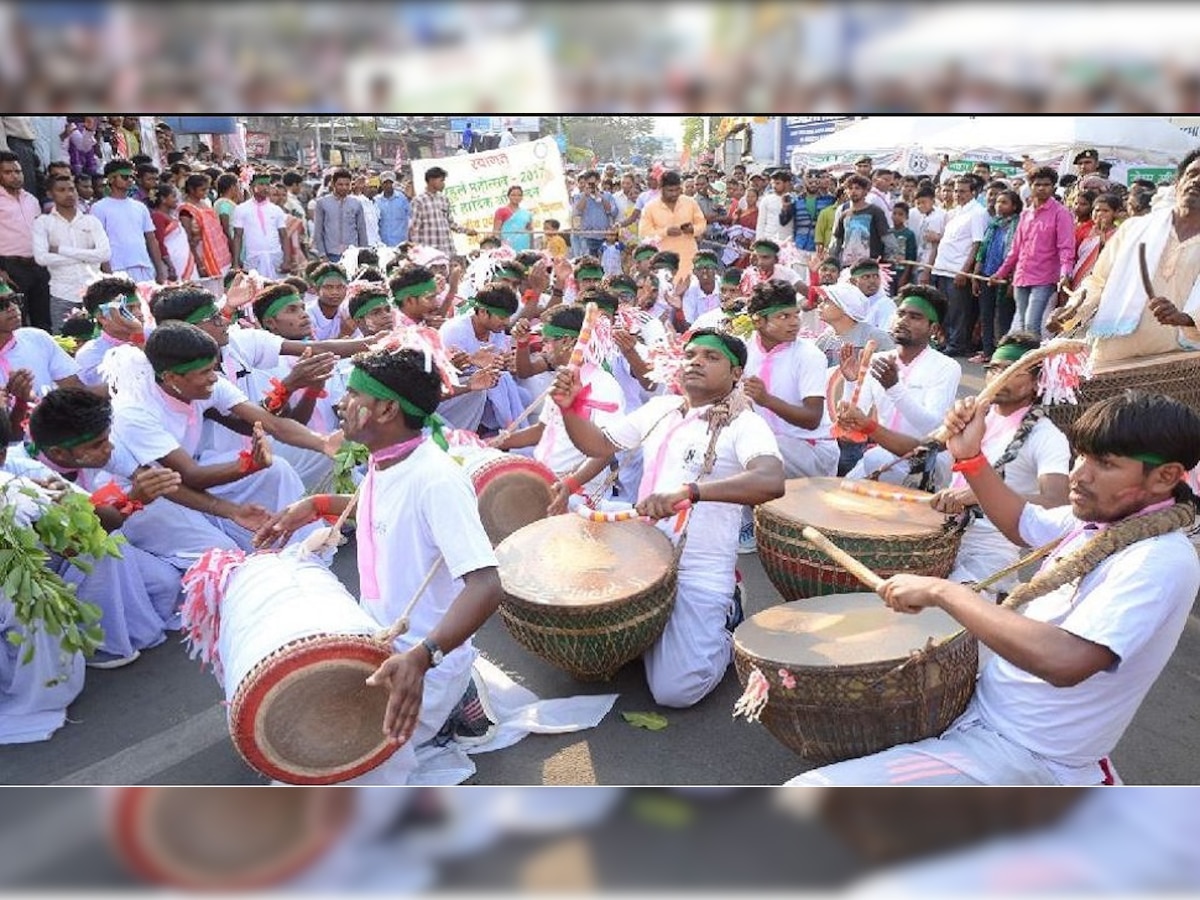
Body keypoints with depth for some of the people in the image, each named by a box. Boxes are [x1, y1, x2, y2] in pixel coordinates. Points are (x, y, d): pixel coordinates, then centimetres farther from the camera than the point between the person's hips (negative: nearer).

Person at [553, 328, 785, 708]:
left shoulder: (745, 425, -11)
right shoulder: (660, 409, 9)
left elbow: (771, 481, -30)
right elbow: (599, 444, 15)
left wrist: (689, 490, -42)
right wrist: (569, 407, -5)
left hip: (700, 576, -6)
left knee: (675, 690, -16)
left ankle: (721, 625, 13)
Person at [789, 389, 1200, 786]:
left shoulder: (1161, 561, -25)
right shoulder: (1098, 516, 2)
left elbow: (1064, 661, -40)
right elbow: (1023, 523, 22)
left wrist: (942, 591, -32)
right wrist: (969, 455, 6)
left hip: (1025, 759, -10)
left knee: (808, 797, -22)